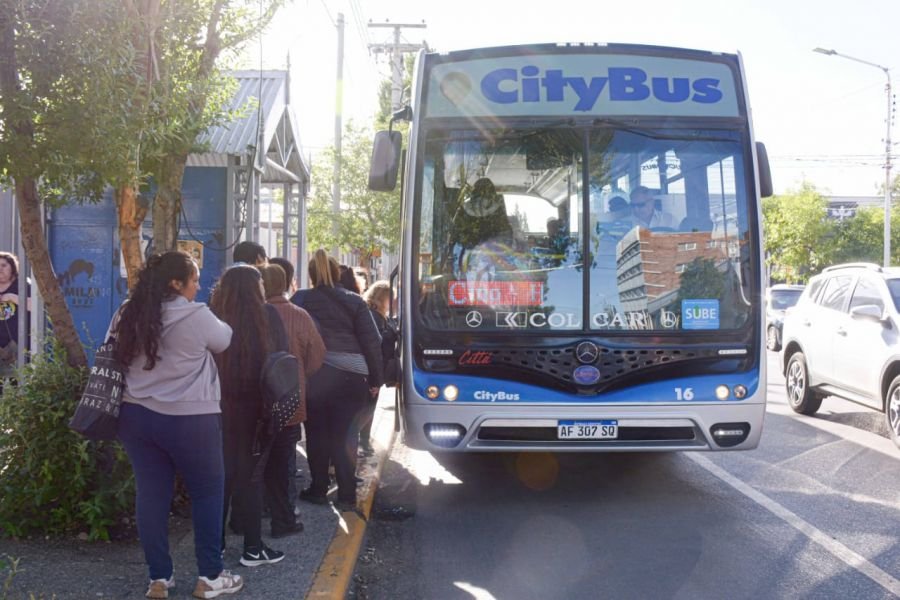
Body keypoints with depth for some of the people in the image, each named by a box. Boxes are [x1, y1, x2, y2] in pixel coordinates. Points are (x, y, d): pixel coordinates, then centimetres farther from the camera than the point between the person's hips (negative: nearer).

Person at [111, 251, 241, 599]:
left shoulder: (127, 315, 4)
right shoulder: (195, 316, -15)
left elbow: (115, 357, 15)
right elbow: (225, 341, 0)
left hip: (136, 414, 6)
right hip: (189, 419, -5)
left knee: (151, 494, 10)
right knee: (208, 492, 9)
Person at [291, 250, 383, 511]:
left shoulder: (300, 300, 2)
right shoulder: (354, 302, 4)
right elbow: (372, 342, 2)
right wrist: (375, 379, 8)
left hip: (313, 374, -1)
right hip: (351, 376, 1)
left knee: (317, 433, 11)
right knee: (344, 436, 5)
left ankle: (318, 489, 18)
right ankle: (346, 495, 6)